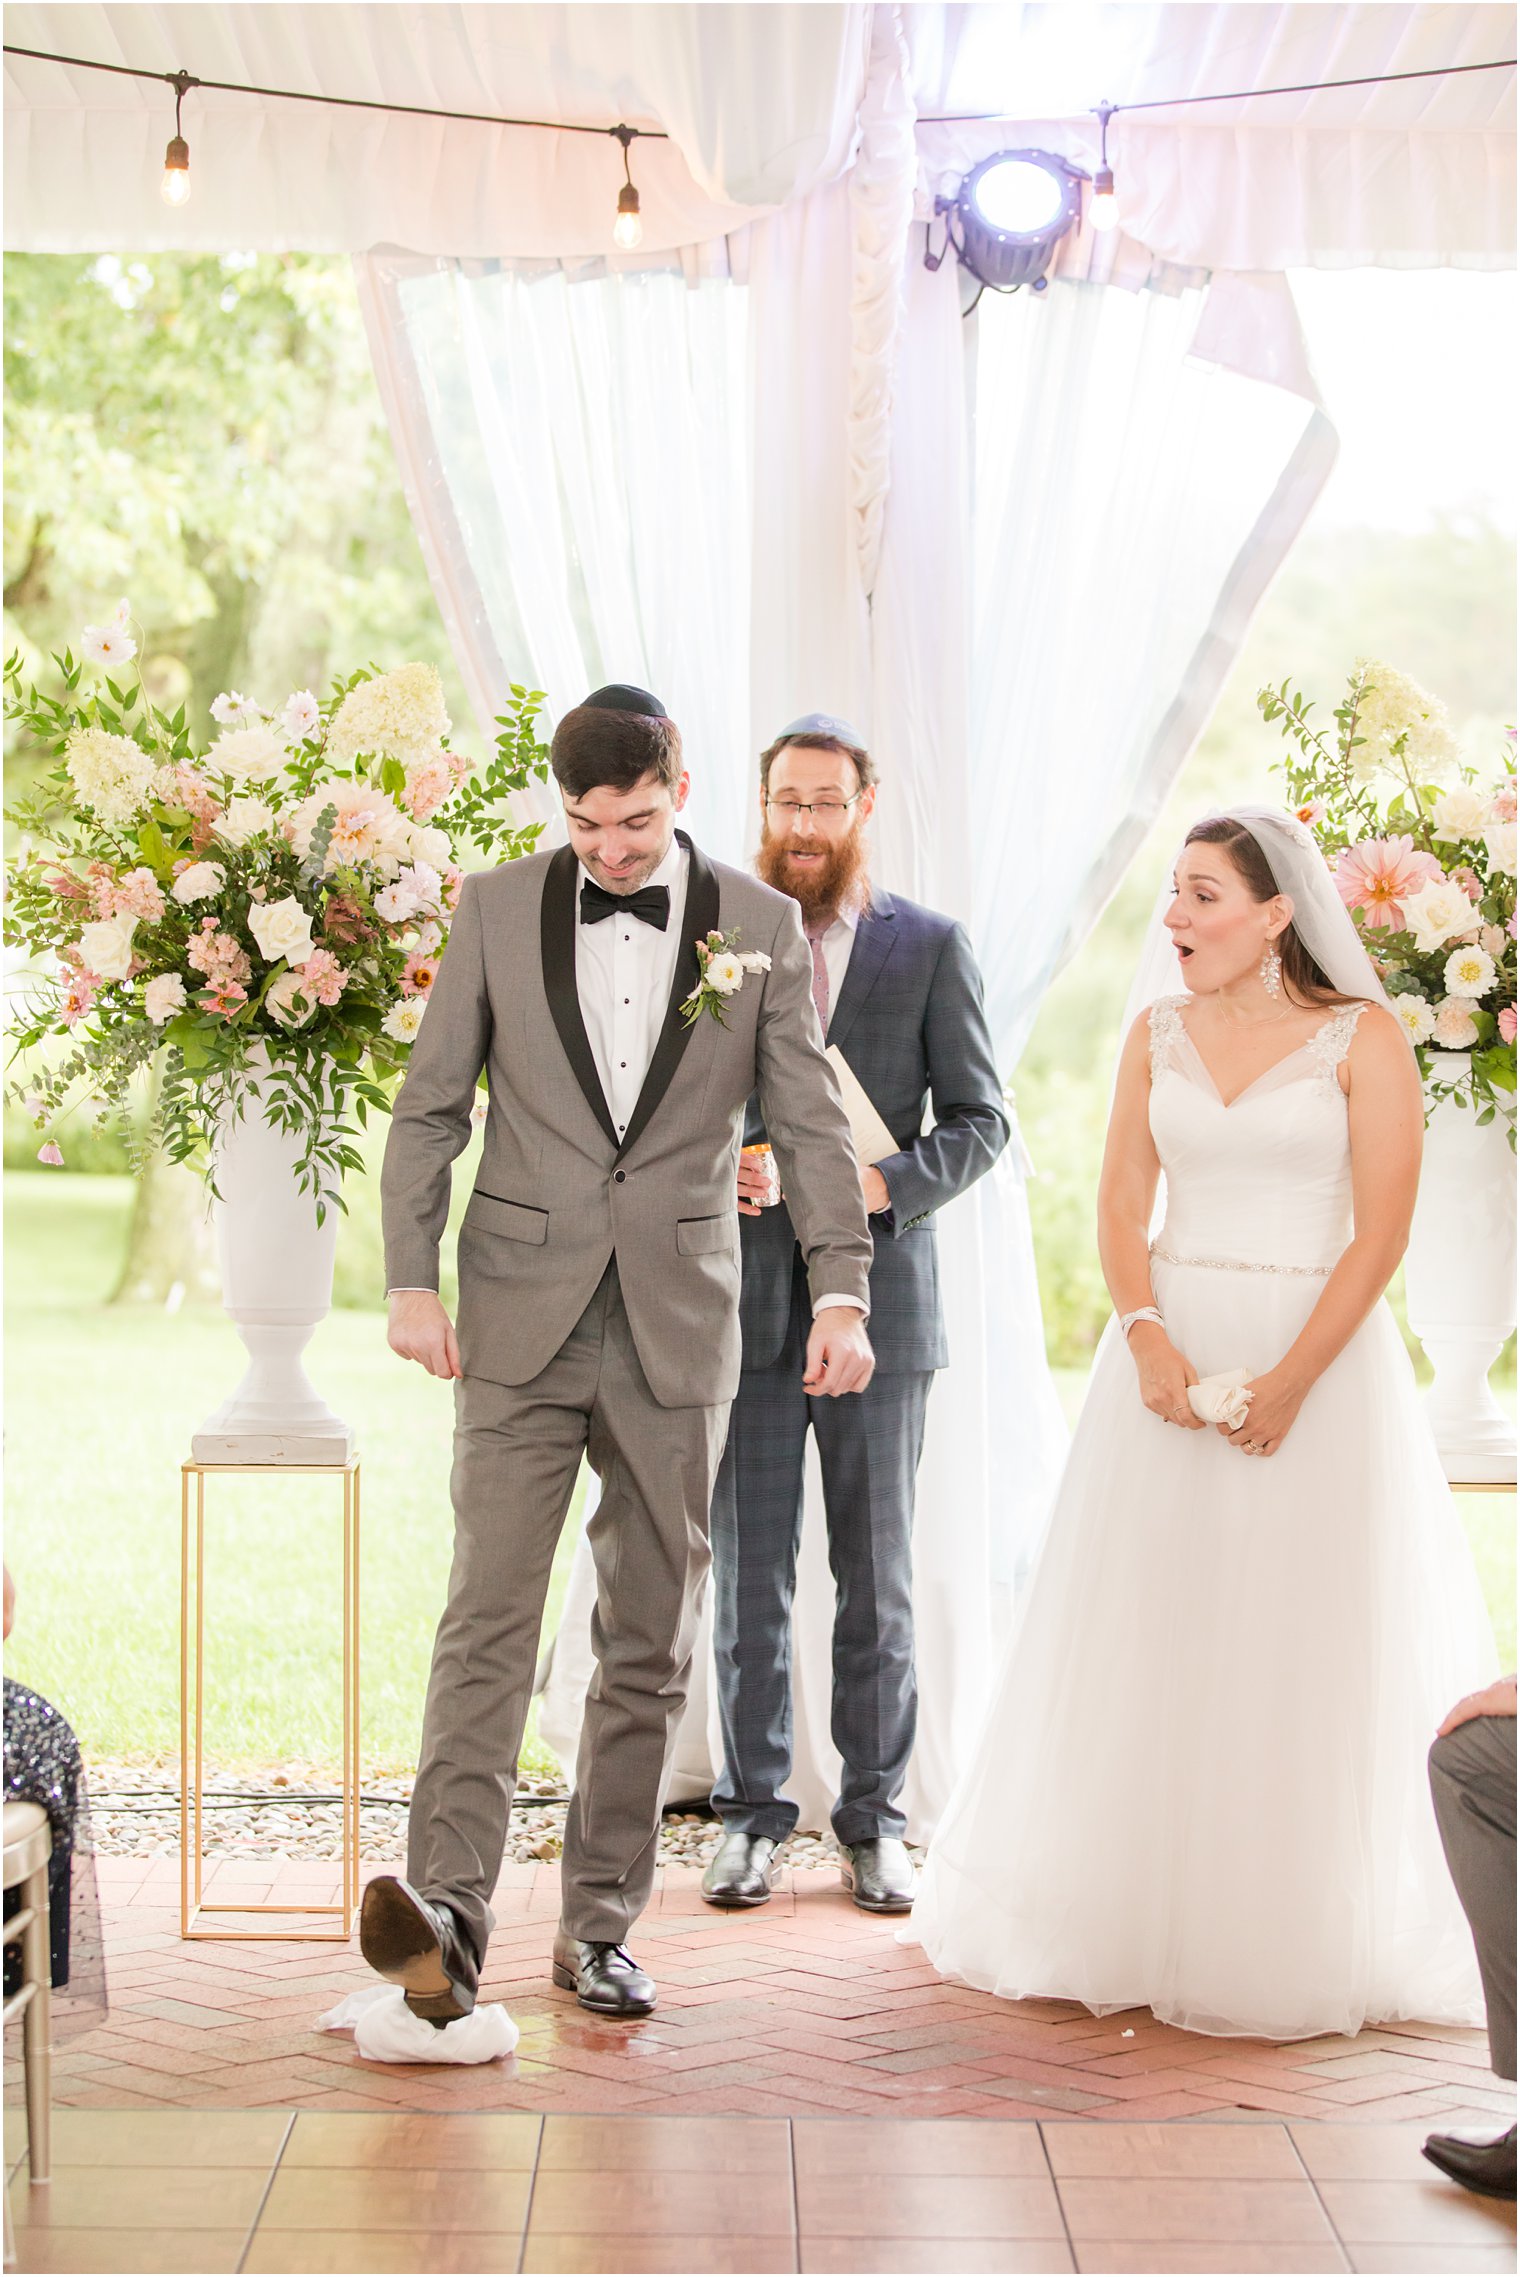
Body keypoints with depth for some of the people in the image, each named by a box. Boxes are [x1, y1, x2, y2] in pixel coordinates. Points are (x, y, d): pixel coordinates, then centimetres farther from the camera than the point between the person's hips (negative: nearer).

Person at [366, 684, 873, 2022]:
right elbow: (429, 1109, 6)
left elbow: (811, 1119, 3)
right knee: (489, 1613, -11)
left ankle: (601, 1924, 14)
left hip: (678, 1330, 1)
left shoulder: (760, 924, 4)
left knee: (651, 1638, 5)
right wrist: (412, 1280, -3)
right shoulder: (500, 909, 4)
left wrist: (842, 1292, -8)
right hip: (521, 1320, -1)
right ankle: (449, 1906, -17)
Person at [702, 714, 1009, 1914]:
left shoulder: (931, 947, 3)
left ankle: (873, 1821, 15)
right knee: (749, 1575, 4)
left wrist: (887, 1182, -15)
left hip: (877, 1297, -1)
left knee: (878, 1578, 6)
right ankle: (753, 1813, 15)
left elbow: (981, 1119, 2)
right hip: (744, 1302, 1)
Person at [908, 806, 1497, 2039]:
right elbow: (1122, 1206, 4)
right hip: (1171, 1349, 4)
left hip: (1319, 1352, -3)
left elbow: (1381, 1231, -9)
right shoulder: (1159, 1033, 8)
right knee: (1151, 1638, 4)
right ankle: (1142, 1920, 15)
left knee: (1302, 1647, -1)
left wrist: (1291, 1380, -16)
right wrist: (1147, 1340, -12)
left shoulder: (1362, 1039, -4)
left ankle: (1293, 1938, 11)